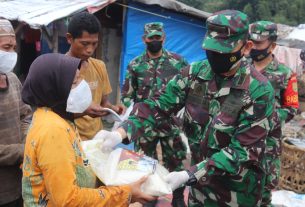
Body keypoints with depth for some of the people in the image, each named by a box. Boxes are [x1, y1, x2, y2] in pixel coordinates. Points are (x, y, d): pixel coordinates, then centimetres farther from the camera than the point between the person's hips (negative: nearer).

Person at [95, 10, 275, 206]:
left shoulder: (259, 91, -21)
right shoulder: (195, 72, -7)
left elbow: (242, 150, -22)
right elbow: (159, 105, -9)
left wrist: (188, 175, -29)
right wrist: (120, 133, -25)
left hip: (237, 191, -4)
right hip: (200, 180, 4)